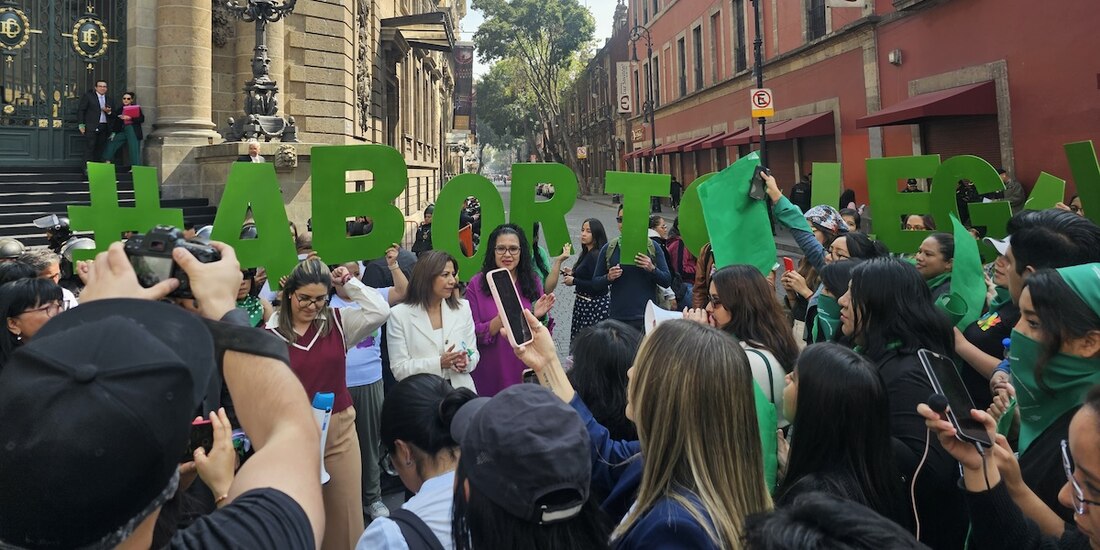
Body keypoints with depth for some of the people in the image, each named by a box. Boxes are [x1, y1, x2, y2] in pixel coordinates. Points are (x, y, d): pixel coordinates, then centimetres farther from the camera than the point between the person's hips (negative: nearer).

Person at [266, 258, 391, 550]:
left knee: (345, 510, 12)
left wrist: (348, 281, -6)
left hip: (339, 429, 2)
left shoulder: (337, 322, 1)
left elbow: (380, 311, -13)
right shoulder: (269, 333, -6)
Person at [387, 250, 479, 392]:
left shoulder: (463, 308, 11)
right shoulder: (399, 315, 0)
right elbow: (399, 369, -3)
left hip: (460, 390, 2)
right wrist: (438, 363, -14)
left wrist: (466, 362, -8)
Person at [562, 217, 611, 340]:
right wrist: (573, 273, 8)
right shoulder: (586, 254, 13)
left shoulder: (595, 256, -16)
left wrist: (574, 281, -13)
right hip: (583, 303, 10)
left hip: (595, 305, -10)